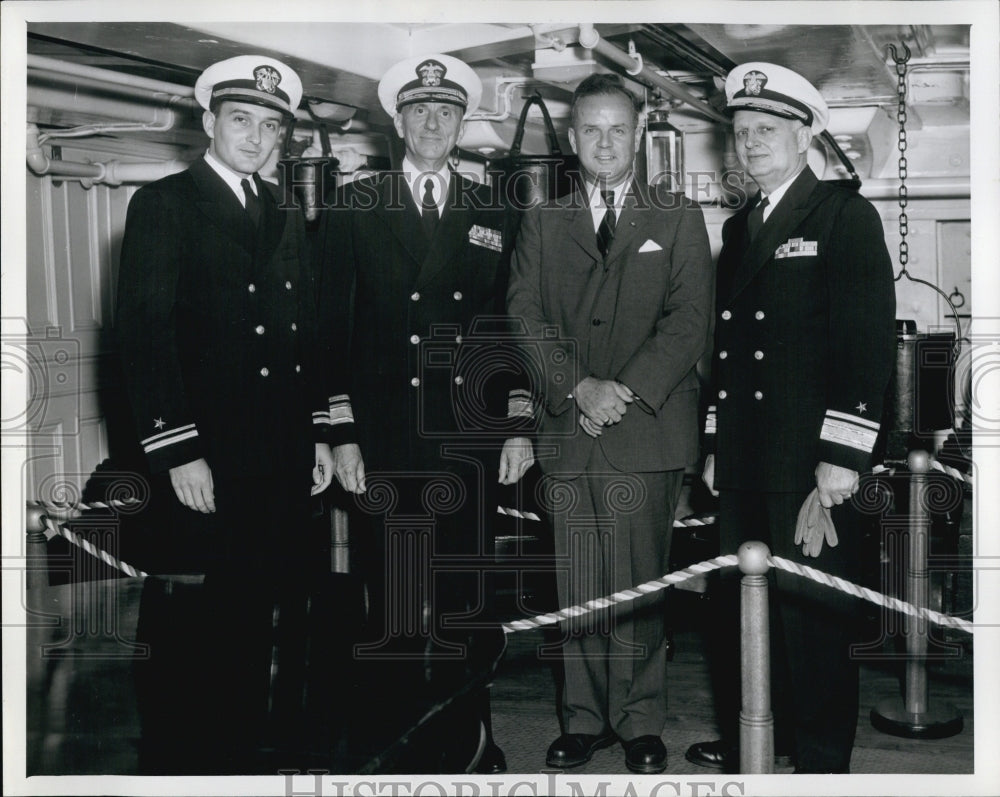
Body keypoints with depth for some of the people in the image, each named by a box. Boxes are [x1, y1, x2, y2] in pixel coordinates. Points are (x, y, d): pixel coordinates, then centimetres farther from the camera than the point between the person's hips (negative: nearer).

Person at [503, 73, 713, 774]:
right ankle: (585, 719, 16)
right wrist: (578, 387, -10)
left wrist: (626, 390, -11)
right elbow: (524, 320, 5)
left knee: (638, 586, -1)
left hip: (647, 432, -2)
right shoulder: (543, 223, 16)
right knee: (577, 588, 5)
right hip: (565, 431, 2)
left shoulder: (679, 218, 11)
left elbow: (690, 321, 0)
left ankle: (641, 723, 12)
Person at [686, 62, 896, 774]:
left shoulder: (846, 215, -2)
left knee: (812, 614, -1)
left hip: (813, 461, -6)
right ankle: (744, 742, 25)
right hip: (746, 461, 6)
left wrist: (843, 455, -16)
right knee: (738, 607, 11)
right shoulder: (739, 227, 18)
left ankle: (822, 761, 13)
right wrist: (714, 443, 15)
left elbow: (869, 340, -10)